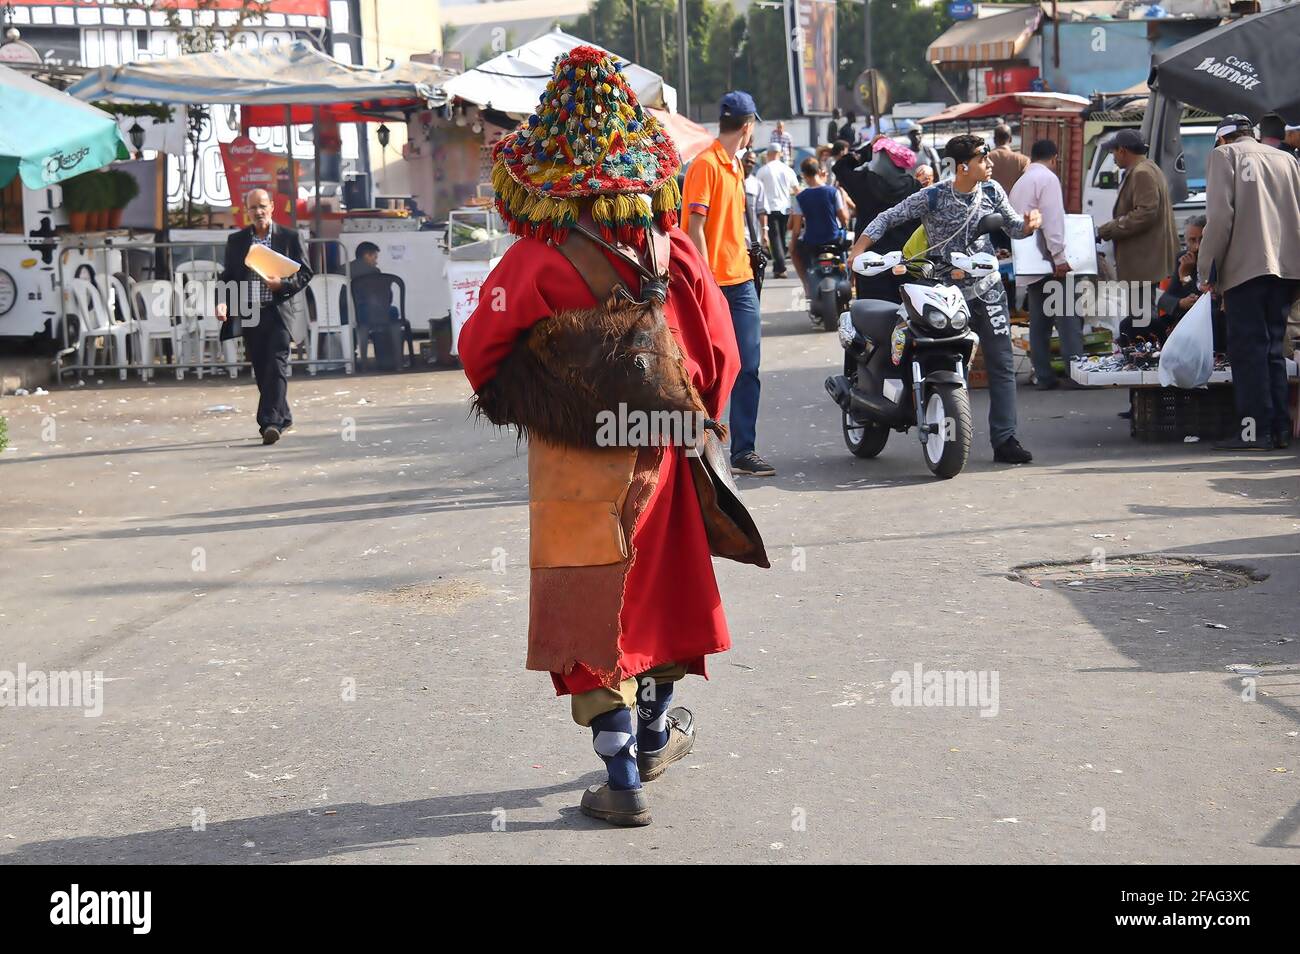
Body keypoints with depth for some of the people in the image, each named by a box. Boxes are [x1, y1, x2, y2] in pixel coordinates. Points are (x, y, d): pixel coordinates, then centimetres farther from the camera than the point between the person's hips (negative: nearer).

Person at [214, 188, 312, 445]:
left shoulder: (289, 237, 3)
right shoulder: (236, 241, 10)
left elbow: (305, 273, 5)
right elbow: (226, 276, 11)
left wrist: (282, 284, -13)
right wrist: (222, 301, -7)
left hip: (278, 312, -3)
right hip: (248, 315, 3)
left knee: (276, 367, -13)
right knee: (261, 372, 8)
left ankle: (270, 422, -19)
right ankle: (282, 417, 22)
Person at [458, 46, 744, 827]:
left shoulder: (537, 260, -16)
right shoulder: (677, 252, -5)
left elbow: (481, 350, -10)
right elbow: (720, 356, 0)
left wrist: (509, 400, 10)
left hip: (572, 461, -4)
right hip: (660, 447, 4)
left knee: (590, 607, 4)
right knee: (660, 583, 22)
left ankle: (625, 778, 3)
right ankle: (656, 732, 40)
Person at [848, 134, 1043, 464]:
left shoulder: (992, 192, 4)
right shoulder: (932, 198, -8)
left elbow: (1014, 227, 15)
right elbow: (888, 218, -2)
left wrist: (1029, 224, -9)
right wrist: (859, 249, -14)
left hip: (987, 287, 4)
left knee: (1002, 365, -1)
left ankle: (1004, 439, 1)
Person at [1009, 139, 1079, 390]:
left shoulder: (1019, 183, 19)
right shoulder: (1048, 178, -8)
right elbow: (1052, 220, -18)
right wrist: (1059, 256, -20)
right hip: (1049, 262, -8)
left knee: (1039, 321, 8)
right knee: (1068, 319, -8)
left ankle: (1044, 376, 7)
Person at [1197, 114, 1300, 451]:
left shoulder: (1225, 155, 3)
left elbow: (1220, 215, -8)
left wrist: (1207, 268, -4)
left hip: (1246, 267, -6)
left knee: (1248, 348, -5)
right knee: (1272, 347, 12)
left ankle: (1256, 430, -9)